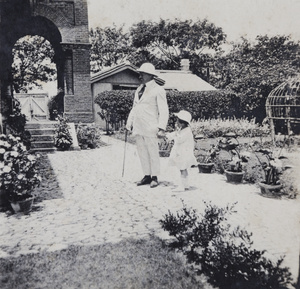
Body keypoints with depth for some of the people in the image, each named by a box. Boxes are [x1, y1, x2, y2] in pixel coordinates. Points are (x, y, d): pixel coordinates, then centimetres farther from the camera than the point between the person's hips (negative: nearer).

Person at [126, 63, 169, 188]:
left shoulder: (158, 90, -3)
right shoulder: (138, 90, 18)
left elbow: (164, 111, -8)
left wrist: (161, 128, -17)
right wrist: (129, 123, 15)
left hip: (150, 128, -7)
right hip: (138, 128, 7)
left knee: (153, 153, 0)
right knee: (142, 153, 10)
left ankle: (154, 178, 11)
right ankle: (147, 176, 20)